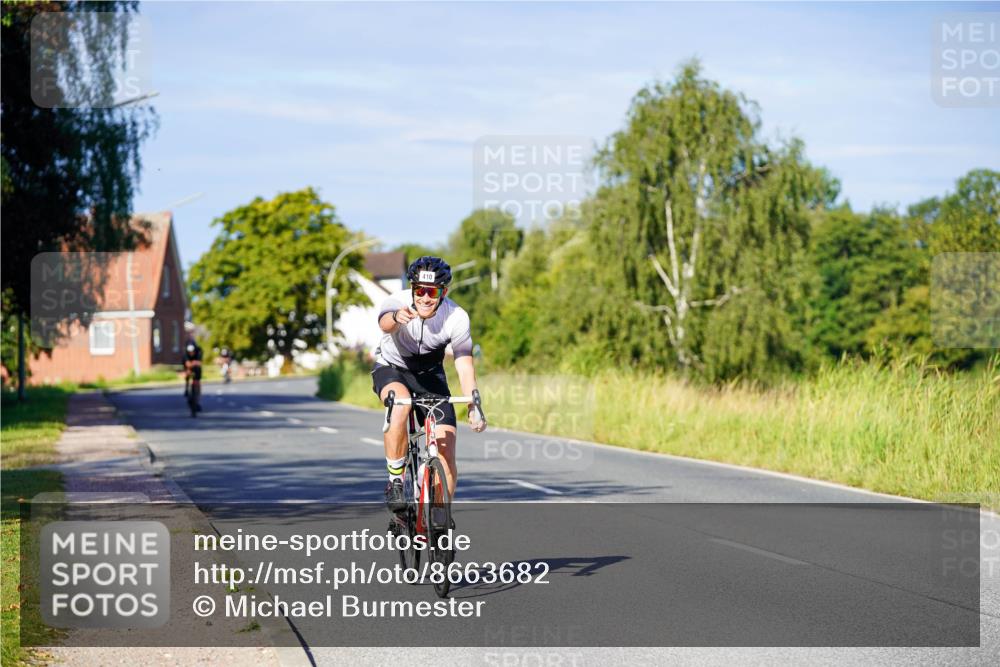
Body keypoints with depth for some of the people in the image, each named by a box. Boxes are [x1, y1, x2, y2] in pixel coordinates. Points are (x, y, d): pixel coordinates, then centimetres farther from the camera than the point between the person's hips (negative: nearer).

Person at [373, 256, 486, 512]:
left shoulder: (457, 317, -24)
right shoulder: (397, 302, -28)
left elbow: (464, 366, -27)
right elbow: (384, 324, -51)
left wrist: (474, 406, -43)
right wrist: (397, 317, -76)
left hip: (429, 374, 2)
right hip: (391, 368, -2)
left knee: (446, 451, -10)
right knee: (400, 403, -37)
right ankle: (395, 480, -22)